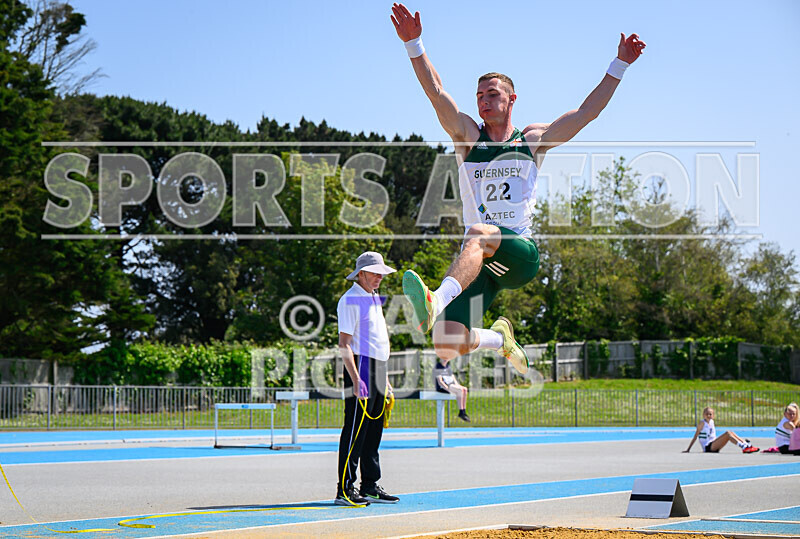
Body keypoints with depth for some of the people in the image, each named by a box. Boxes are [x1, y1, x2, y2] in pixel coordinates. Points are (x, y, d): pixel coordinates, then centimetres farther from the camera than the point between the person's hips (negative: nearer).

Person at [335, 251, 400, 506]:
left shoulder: (375, 299, 19)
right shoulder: (350, 300, -8)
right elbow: (344, 344, -14)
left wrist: (385, 380, 21)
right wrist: (356, 380, -22)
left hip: (378, 370, 9)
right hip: (360, 368, -9)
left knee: (373, 431, 10)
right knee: (355, 431, -10)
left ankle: (370, 487, 15)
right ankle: (345, 489, -10)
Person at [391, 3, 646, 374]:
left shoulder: (533, 140, 16)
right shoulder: (468, 136, 14)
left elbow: (587, 112, 15)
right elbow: (435, 92, 3)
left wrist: (620, 65, 9)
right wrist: (413, 44, -10)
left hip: (522, 253, -2)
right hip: (481, 261, 2)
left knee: (479, 234, -38)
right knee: (447, 346, -15)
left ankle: (437, 301, -61)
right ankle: (499, 338, 20)